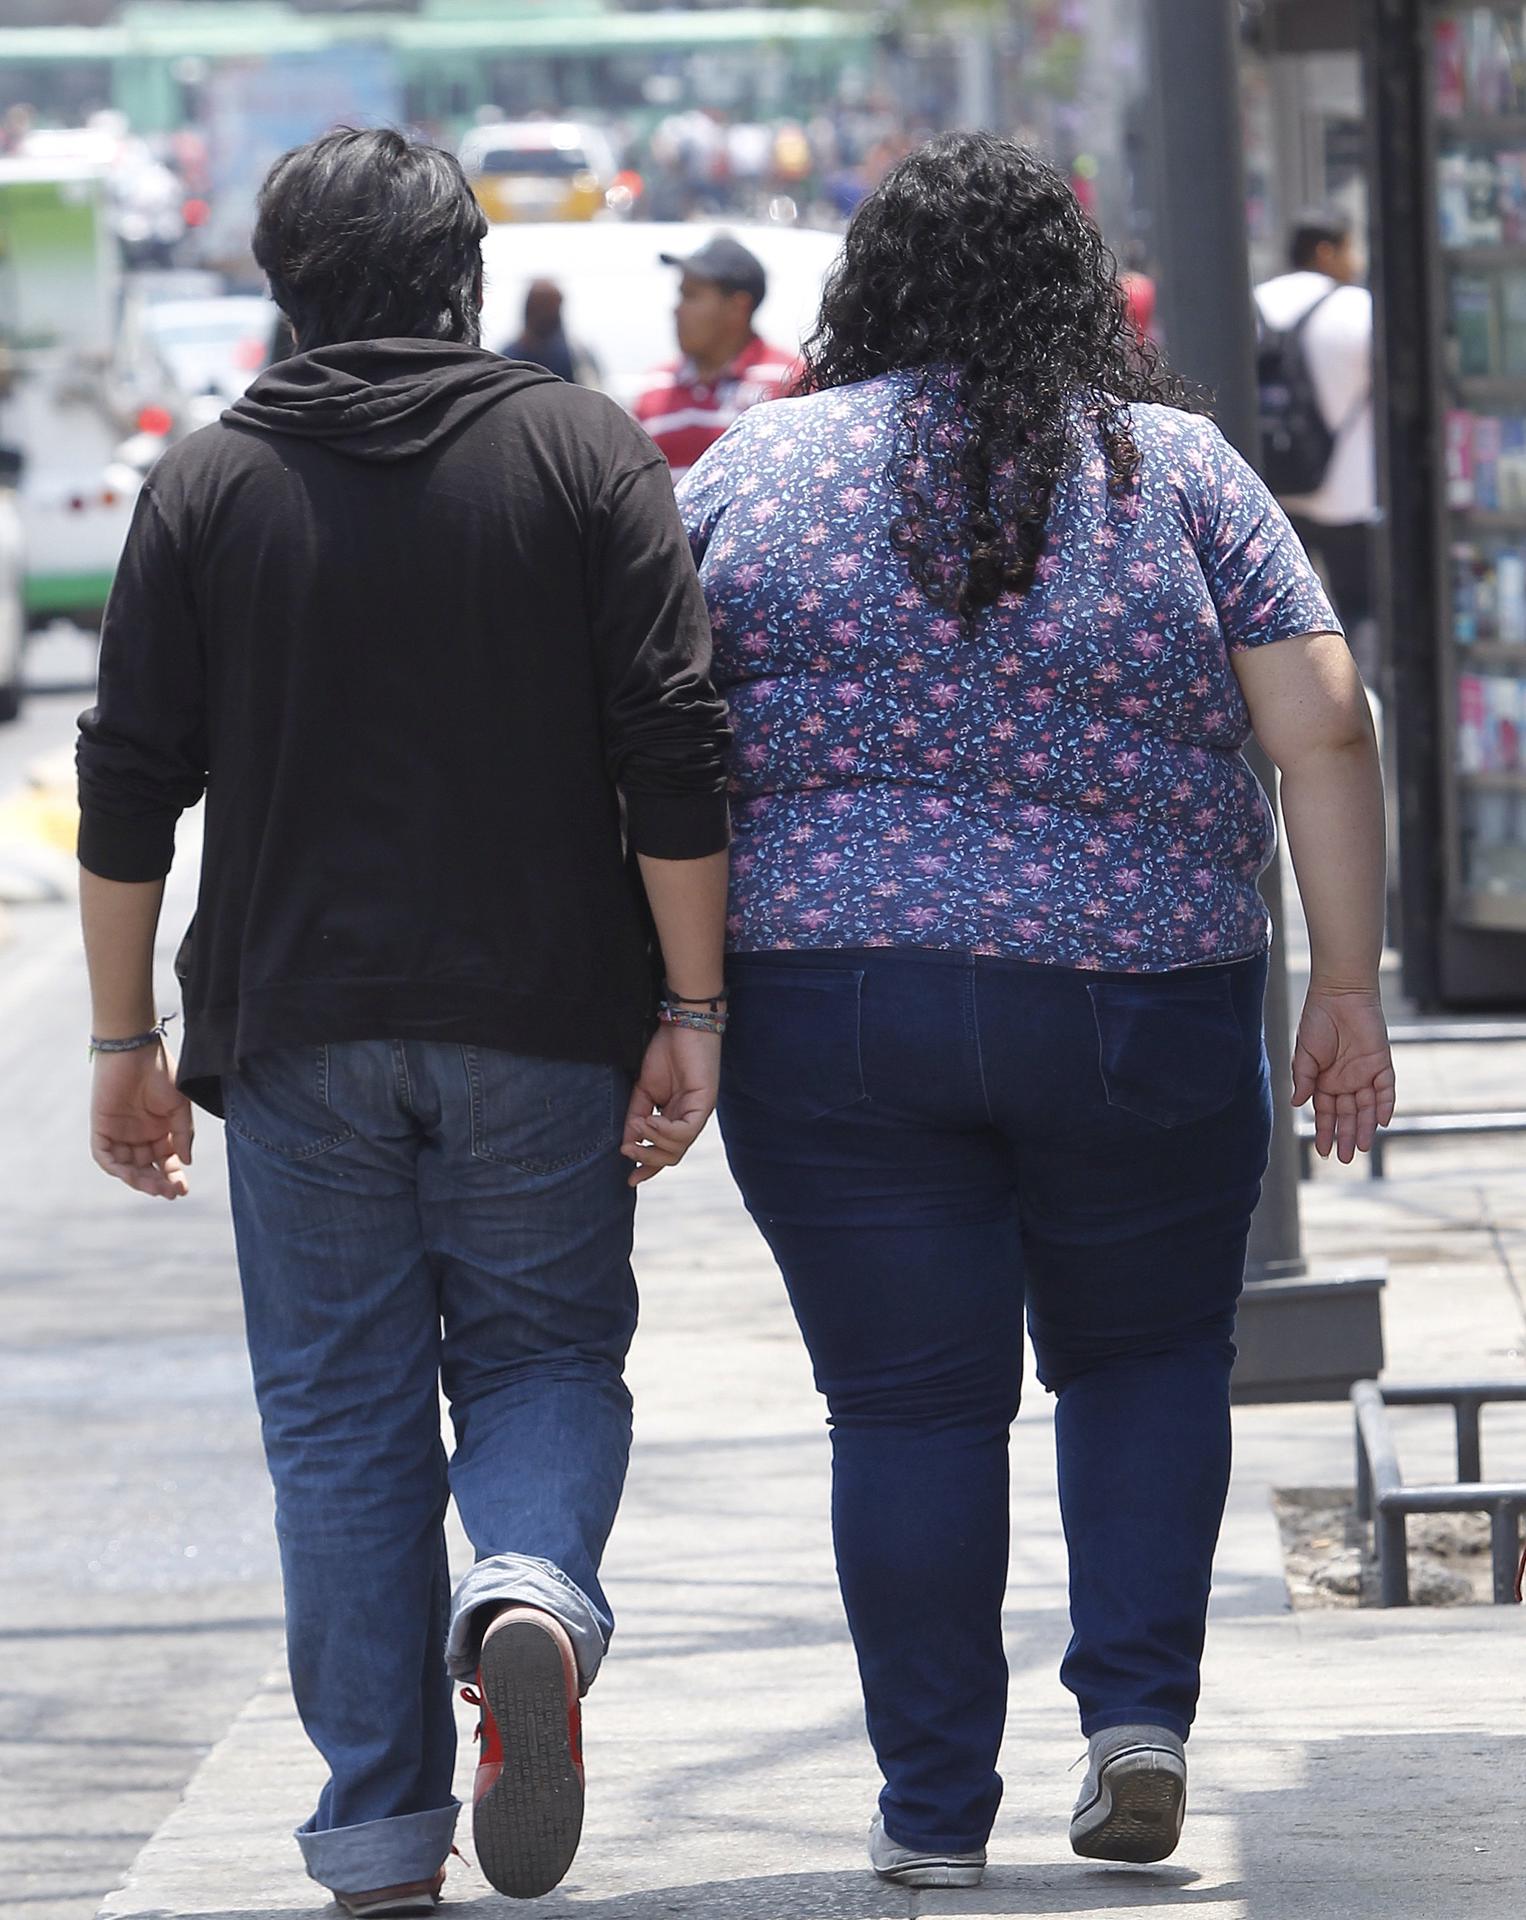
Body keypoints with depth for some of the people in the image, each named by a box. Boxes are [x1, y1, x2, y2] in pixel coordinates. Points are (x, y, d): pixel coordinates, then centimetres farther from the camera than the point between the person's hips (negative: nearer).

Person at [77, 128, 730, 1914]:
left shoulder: (206, 484, 3)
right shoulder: (583, 454, 0)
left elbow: (129, 786, 2)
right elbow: (674, 756, -6)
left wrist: (127, 1039, 9)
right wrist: (691, 1012, -3)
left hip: (298, 1026, 1)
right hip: (542, 1018, -1)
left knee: (341, 1412, 8)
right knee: (543, 1351, 12)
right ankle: (533, 1595, -20)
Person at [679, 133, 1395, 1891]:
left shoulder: (753, 472, 5)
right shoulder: (1177, 466, 3)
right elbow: (1322, 725, -3)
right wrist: (1347, 985, 0)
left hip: (828, 1010, 0)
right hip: (1140, 1009, 0)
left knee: (909, 1399, 6)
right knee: (1145, 1354, 19)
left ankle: (934, 1811, 9)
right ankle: (1139, 1712, 6)